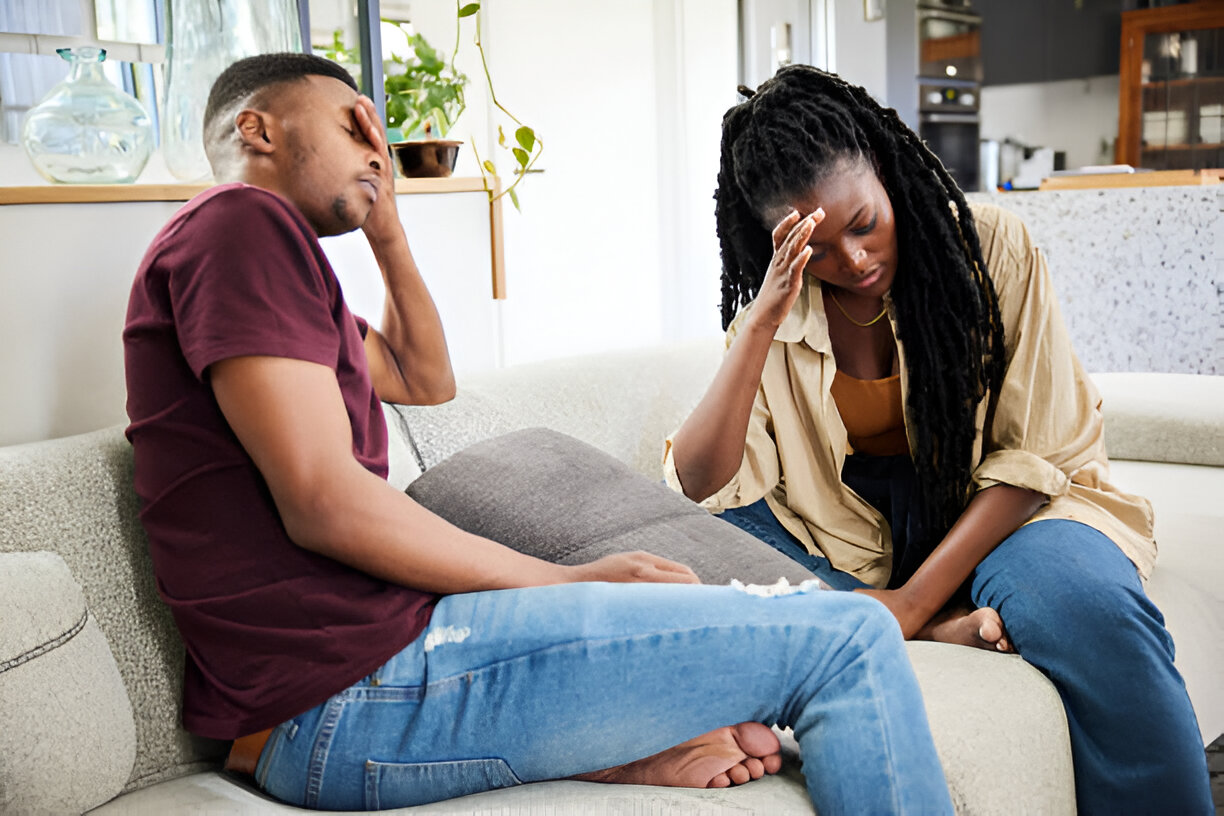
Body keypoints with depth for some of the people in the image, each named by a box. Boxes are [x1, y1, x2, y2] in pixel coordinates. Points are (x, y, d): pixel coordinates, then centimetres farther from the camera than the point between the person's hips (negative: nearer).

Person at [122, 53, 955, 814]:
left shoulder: (267, 248, 25)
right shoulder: (242, 219, -7)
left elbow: (426, 381, 31)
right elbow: (325, 503, -18)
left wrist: (385, 224, 21)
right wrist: (567, 580, -9)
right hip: (351, 689, -11)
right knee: (847, 640, -12)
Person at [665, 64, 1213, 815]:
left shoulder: (990, 245, -8)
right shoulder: (773, 315, -2)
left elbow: (1038, 450, -9)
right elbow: (698, 490, -13)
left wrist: (914, 597, -19)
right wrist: (763, 323, -23)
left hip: (992, 511, -2)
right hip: (856, 526, 3)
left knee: (1091, 599, -36)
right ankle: (945, 632, -27)